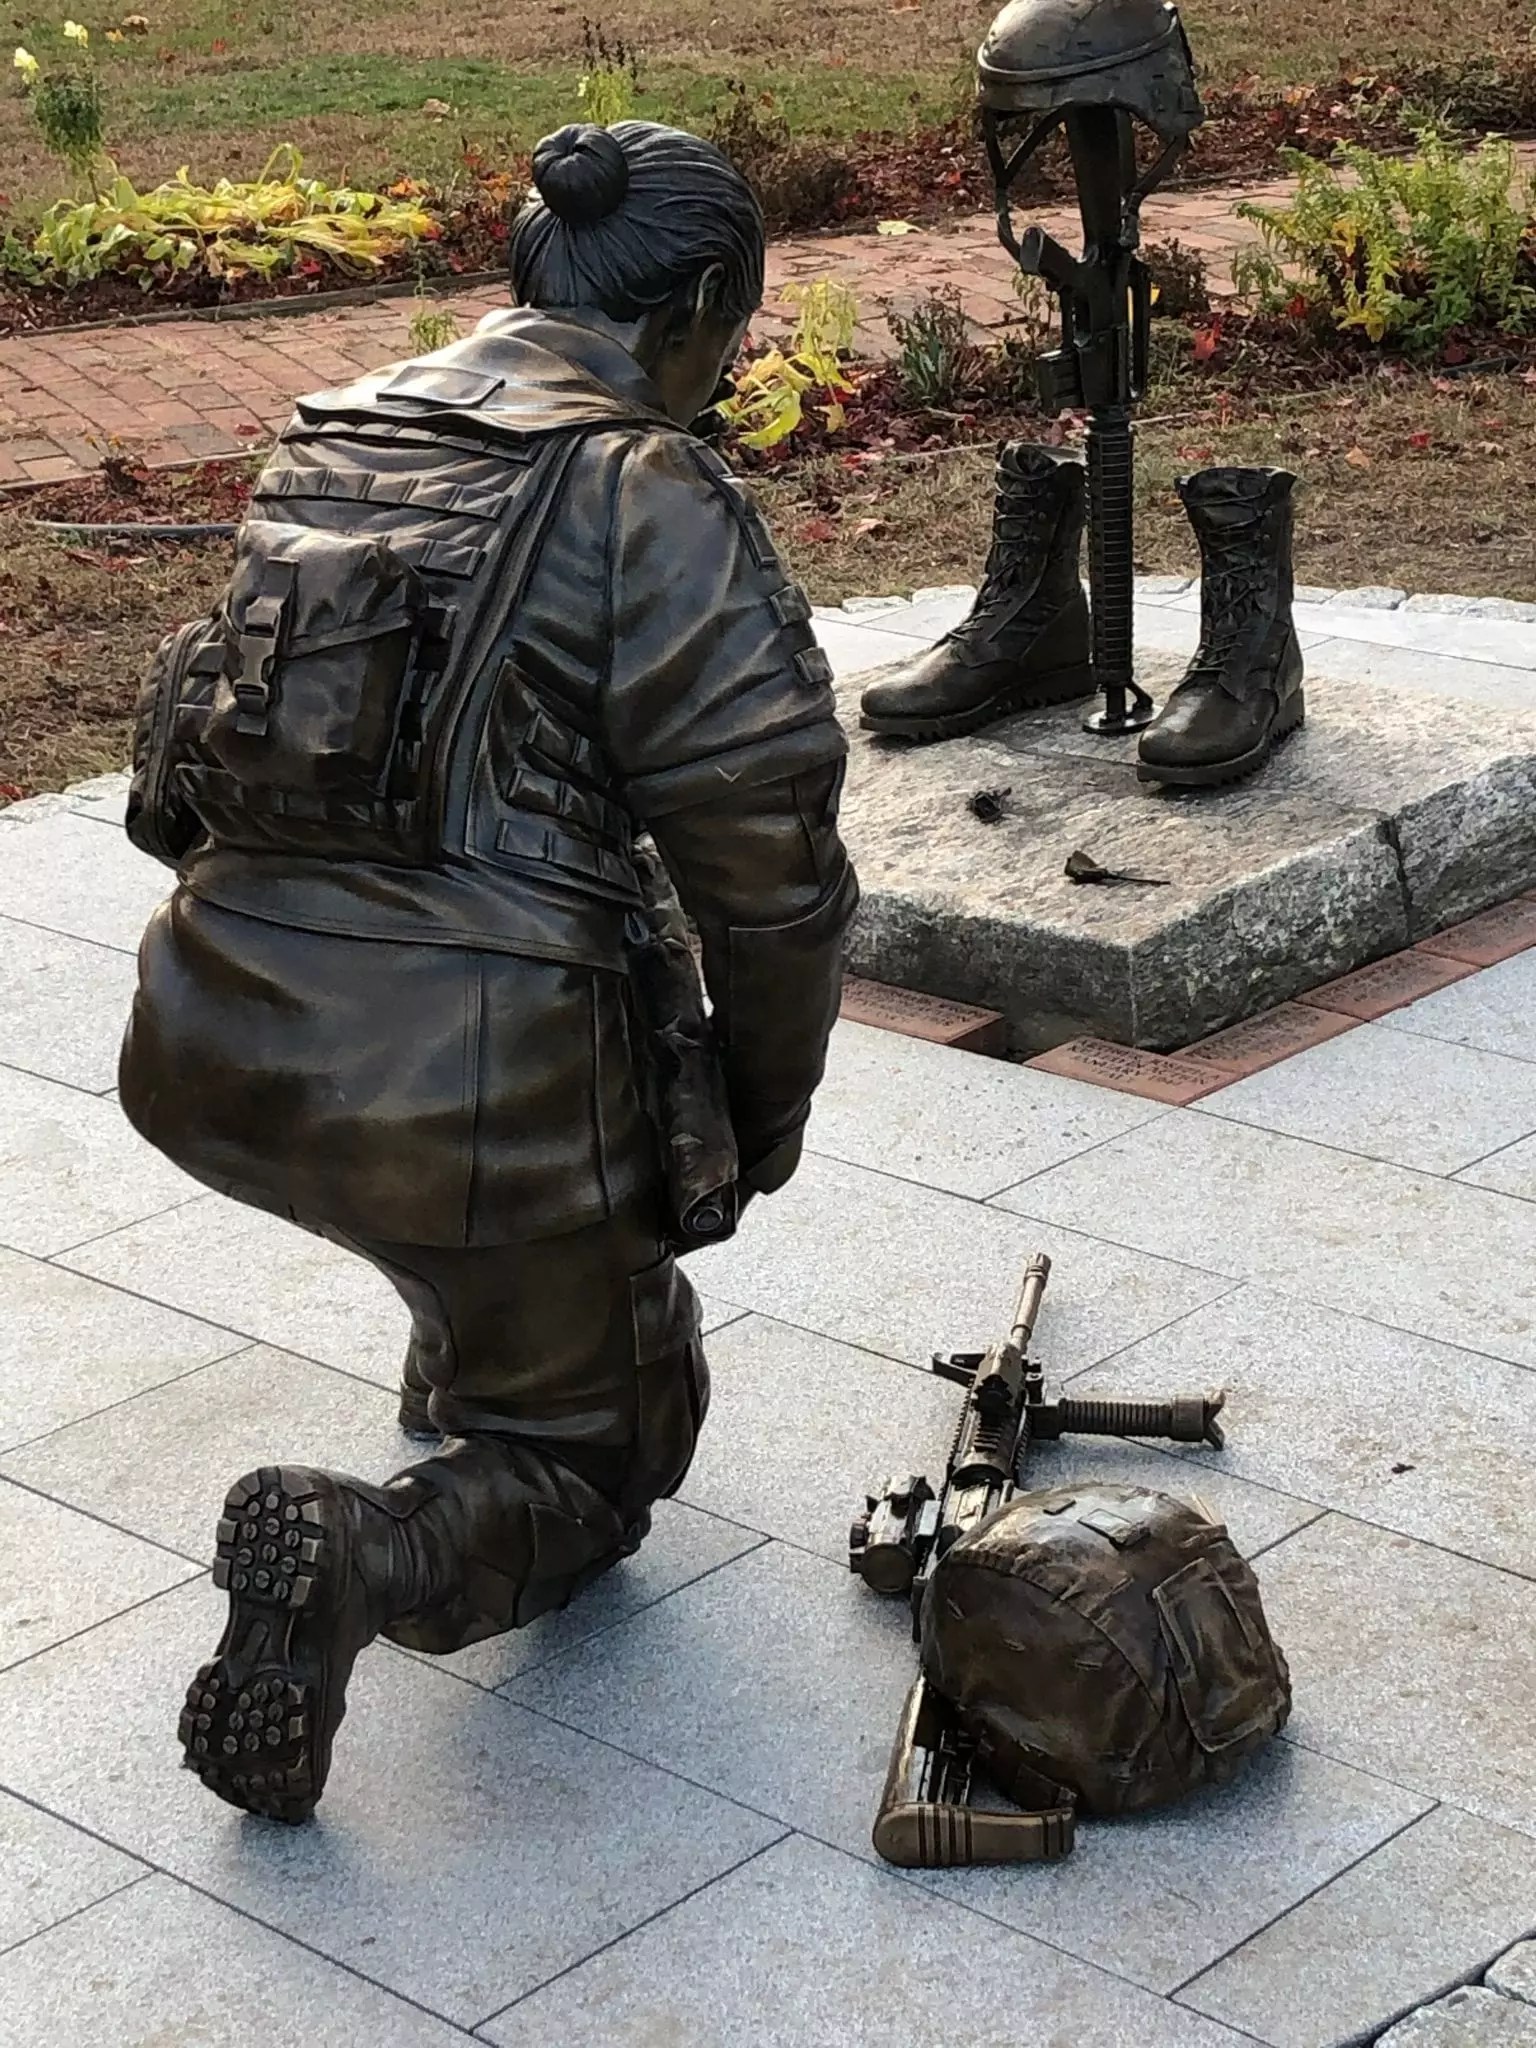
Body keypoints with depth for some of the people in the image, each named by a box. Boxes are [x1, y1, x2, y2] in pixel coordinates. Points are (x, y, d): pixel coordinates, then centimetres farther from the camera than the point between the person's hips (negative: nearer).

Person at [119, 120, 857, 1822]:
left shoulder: (322, 446, 12)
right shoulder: (655, 499, -8)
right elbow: (764, 846, -9)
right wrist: (768, 1100, 7)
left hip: (210, 1056, 7)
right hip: (472, 1094, -6)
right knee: (595, 1450, 17)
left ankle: (464, 1355, 47)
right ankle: (371, 1555, -11)